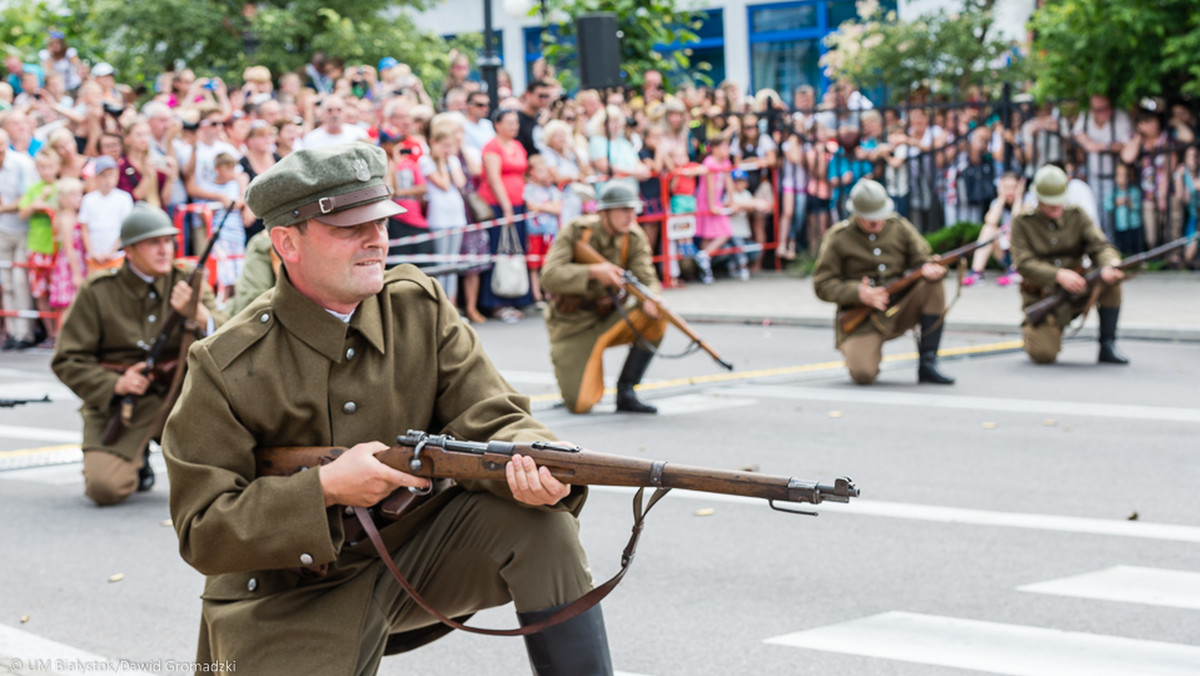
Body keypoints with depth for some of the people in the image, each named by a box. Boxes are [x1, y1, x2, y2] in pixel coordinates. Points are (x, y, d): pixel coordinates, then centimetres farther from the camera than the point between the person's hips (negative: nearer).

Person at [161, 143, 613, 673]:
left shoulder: (420, 307, -2)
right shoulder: (226, 368, -14)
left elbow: (490, 420, -8)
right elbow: (202, 532, -14)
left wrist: (535, 467, -33)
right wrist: (325, 488, -27)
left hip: (416, 554, 3)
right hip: (294, 598, -3)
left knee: (540, 520, -21)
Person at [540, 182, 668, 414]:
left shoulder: (634, 238, -3)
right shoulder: (575, 232, -14)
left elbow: (647, 278, -12)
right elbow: (549, 277, -23)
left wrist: (651, 298, -36)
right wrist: (593, 271, -35)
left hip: (609, 317, 5)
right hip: (572, 325, -5)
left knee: (656, 319, -25)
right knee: (581, 404, -20)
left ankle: (626, 391, -10)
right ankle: (567, 370, 18)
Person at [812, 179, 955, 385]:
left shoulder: (899, 227, 5)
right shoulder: (837, 238, -5)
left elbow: (922, 257, 4)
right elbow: (822, 285, -6)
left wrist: (930, 268, -22)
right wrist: (858, 293, -22)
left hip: (899, 310, 4)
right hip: (861, 319, -4)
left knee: (932, 284, -24)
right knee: (863, 375, -28)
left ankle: (928, 364, -19)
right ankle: (857, 350, 13)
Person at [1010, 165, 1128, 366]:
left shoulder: (1076, 216, 3)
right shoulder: (1022, 223, -6)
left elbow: (1100, 246, -8)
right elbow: (1023, 264, -16)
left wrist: (1109, 265, -33)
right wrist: (1059, 275, -32)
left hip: (1076, 290, 3)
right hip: (1042, 297, -3)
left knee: (1111, 279, -26)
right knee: (1045, 355, -24)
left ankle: (1107, 346, -15)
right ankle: (1033, 330, 14)